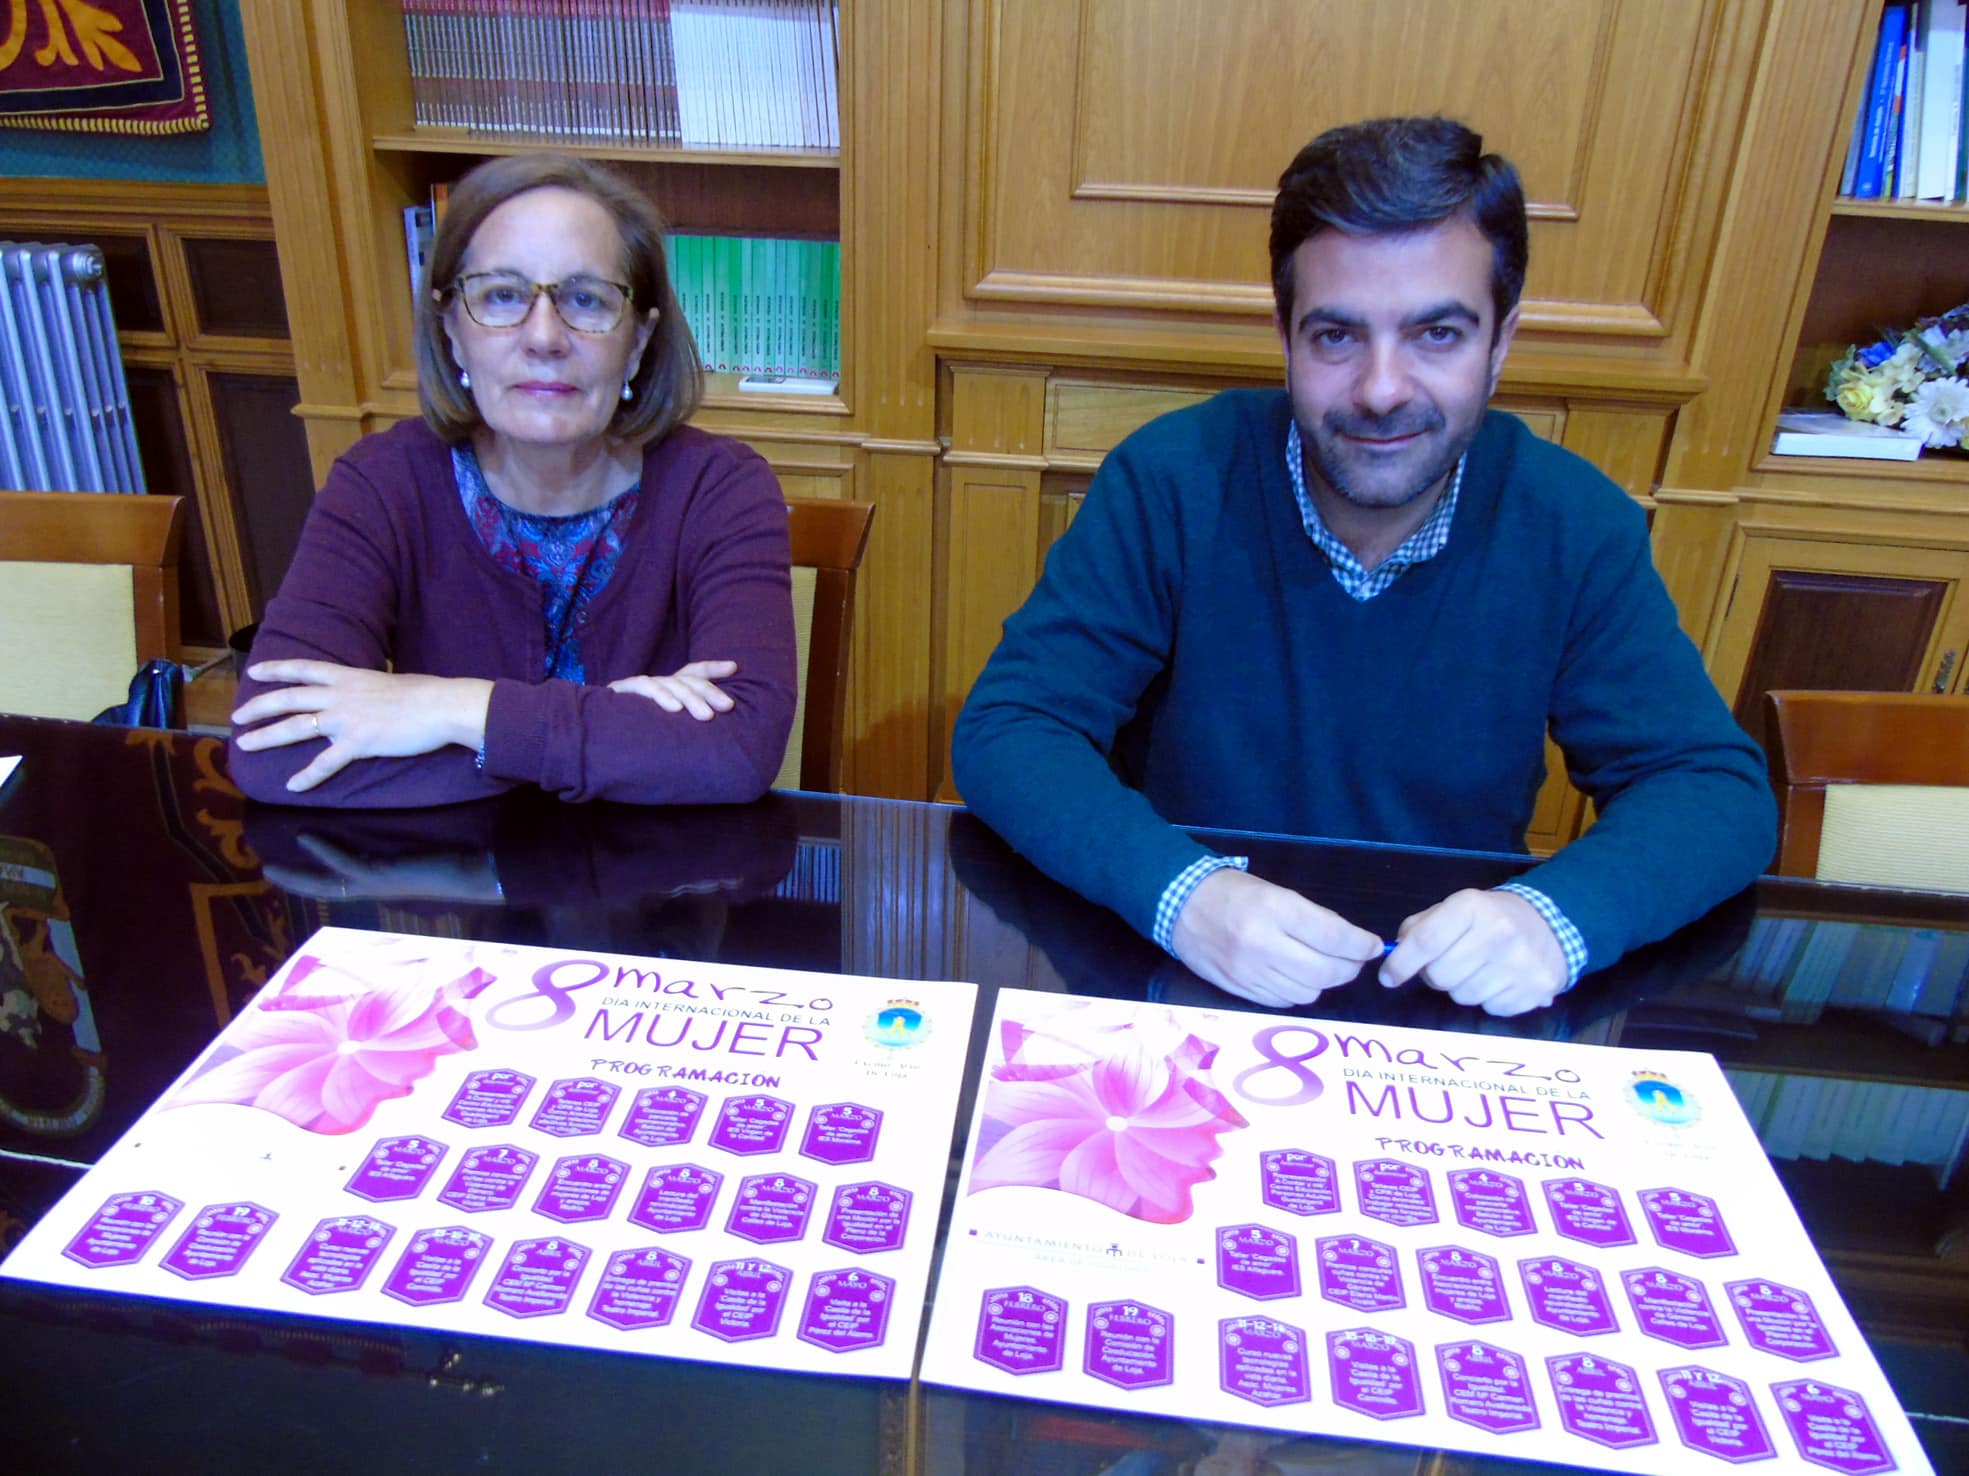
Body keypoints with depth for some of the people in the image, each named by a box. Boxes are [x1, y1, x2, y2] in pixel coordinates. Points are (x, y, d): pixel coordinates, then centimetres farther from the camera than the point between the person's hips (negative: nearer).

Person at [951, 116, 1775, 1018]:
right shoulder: (1171, 482, -12)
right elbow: (1004, 730, -14)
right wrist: (1182, 892, -30)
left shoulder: (1576, 529, -7)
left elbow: (1720, 787, -4)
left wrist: (1557, 916, -24)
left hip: (1453, 1004, 2)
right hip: (1175, 991, -1)